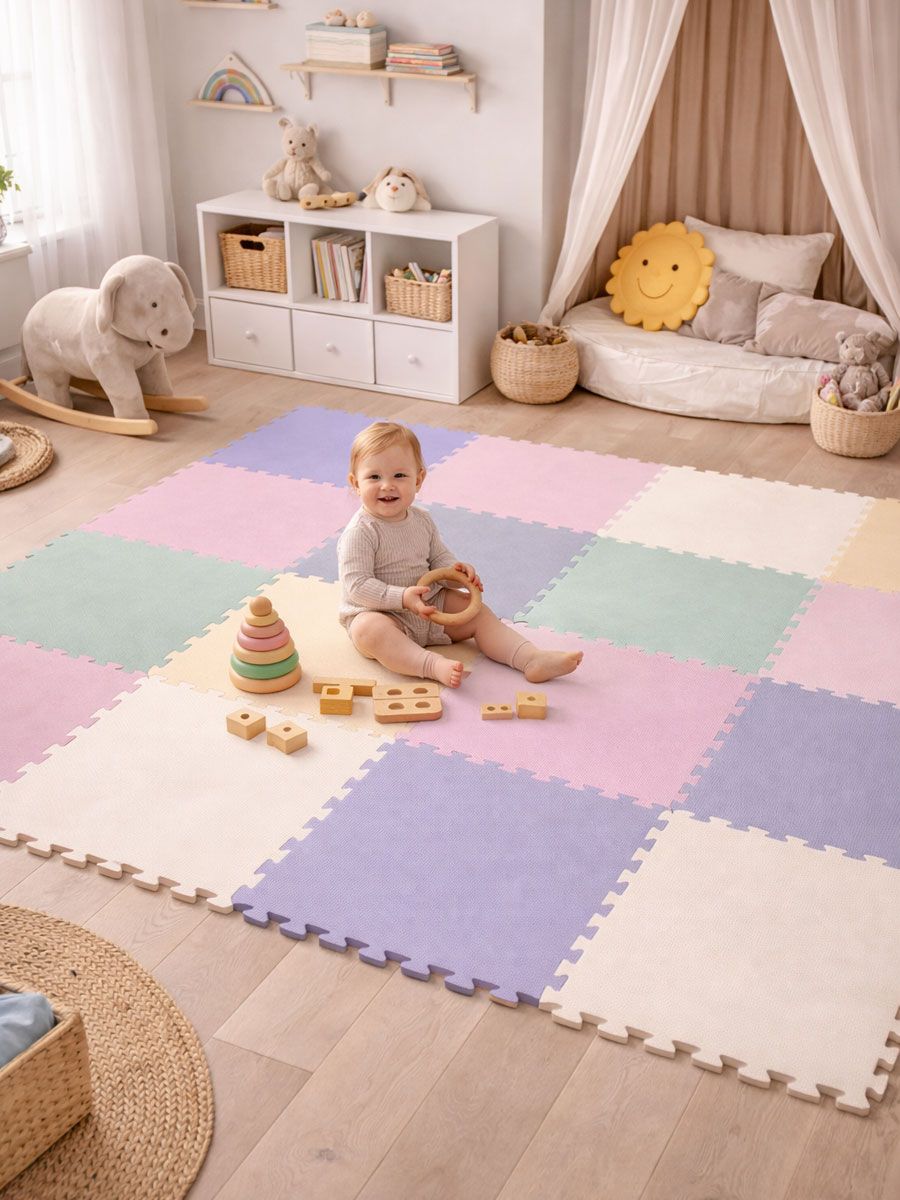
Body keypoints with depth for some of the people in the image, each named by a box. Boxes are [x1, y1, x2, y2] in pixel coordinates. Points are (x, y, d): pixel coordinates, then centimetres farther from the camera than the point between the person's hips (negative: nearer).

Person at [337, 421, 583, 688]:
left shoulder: (421, 521, 4)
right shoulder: (360, 533, -18)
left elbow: (438, 557, 17)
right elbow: (356, 585, -22)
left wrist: (457, 569, -6)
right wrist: (402, 597, -31)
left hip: (429, 606, 7)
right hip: (376, 613, -7)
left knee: (479, 614, -4)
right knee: (370, 631, -39)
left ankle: (532, 659, -15)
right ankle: (435, 665, -53)